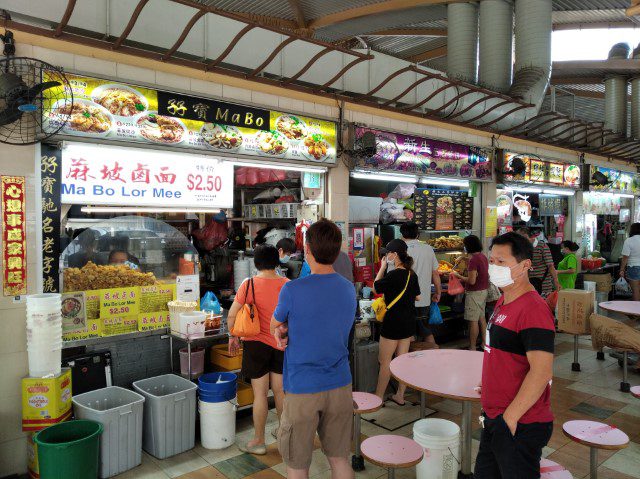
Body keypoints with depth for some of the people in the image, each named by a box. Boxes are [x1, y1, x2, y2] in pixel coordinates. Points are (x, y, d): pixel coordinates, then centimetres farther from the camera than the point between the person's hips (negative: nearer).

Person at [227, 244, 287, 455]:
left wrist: (233, 337, 6)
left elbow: (232, 315, -9)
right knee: (280, 391, 16)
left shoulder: (249, 284, -12)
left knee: (260, 394, 6)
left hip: (257, 343, -3)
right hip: (282, 343, 3)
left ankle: (259, 441, 18)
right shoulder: (288, 285, -5)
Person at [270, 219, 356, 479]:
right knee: (339, 458, 19)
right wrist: (288, 331, -3)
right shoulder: (349, 289, -1)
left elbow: (274, 326, 0)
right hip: (340, 387, 5)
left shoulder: (293, 290, -19)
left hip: (302, 391, -5)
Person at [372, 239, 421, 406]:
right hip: (409, 323, 7)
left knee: (385, 361, 5)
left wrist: (382, 267, -5)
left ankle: (379, 397, 14)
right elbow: (417, 297, 11)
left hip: (393, 322, -7)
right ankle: (400, 395, 23)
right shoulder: (412, 274, 2)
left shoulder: (393, 275, -21)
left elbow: (375, 288, -8)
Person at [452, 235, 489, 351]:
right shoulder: (483, 257, 8)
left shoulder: (473, 259, -21)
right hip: (484, 290, 10)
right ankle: (484, 343, 27)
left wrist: (458, 276, -9)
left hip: (475, 293, -10)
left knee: (473, 321, -2)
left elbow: (472, 281, -23)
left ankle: (472, 348, 4)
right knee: (481, 318, 18)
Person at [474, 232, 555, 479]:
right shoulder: (504, 301, 8)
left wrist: (509, 417, -24)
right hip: (494, 419, 9)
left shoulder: (532, 308, -22)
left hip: (520, 427, -9)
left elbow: (541, 372, -27)